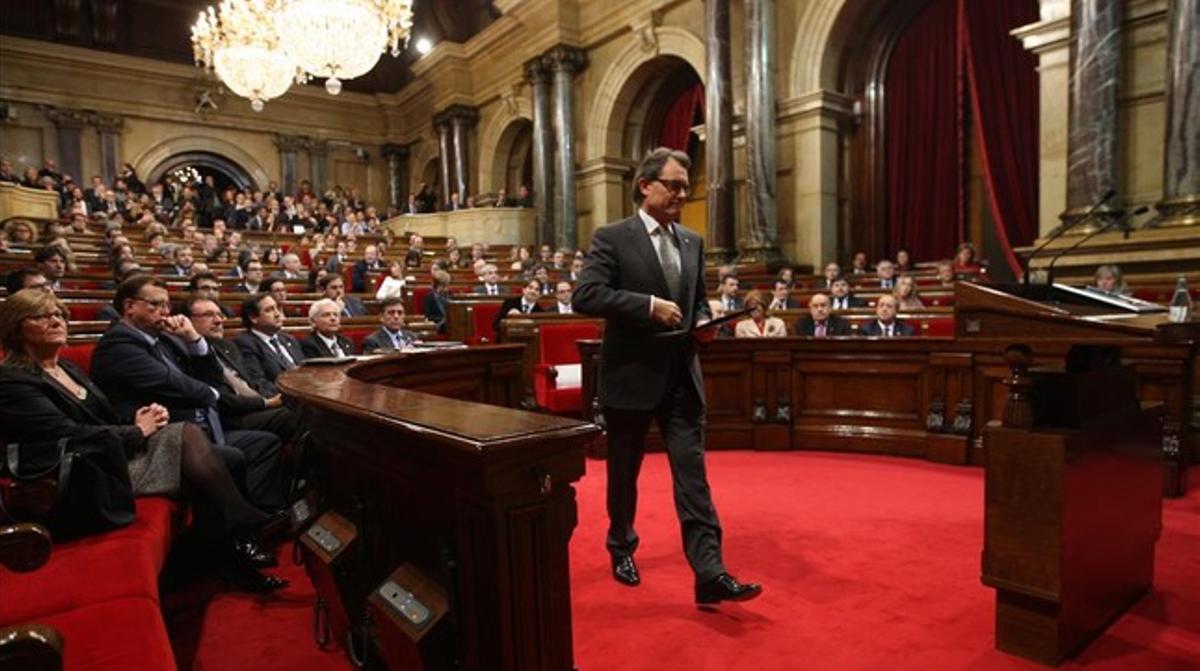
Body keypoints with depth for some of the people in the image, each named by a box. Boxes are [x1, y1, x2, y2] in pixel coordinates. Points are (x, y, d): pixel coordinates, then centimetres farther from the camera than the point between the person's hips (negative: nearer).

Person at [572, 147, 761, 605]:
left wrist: (702, 321, -1)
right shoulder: (612, 238, -7)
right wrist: (649, 305, -22)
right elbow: (585, 296, -17)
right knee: (624, 474, 14)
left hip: (681, 376, 4)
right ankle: (621, 548, 37)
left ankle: (710, 574, 1)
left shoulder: (693, 242, 11)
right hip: (631, 376, -4)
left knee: (693, 475, -1)